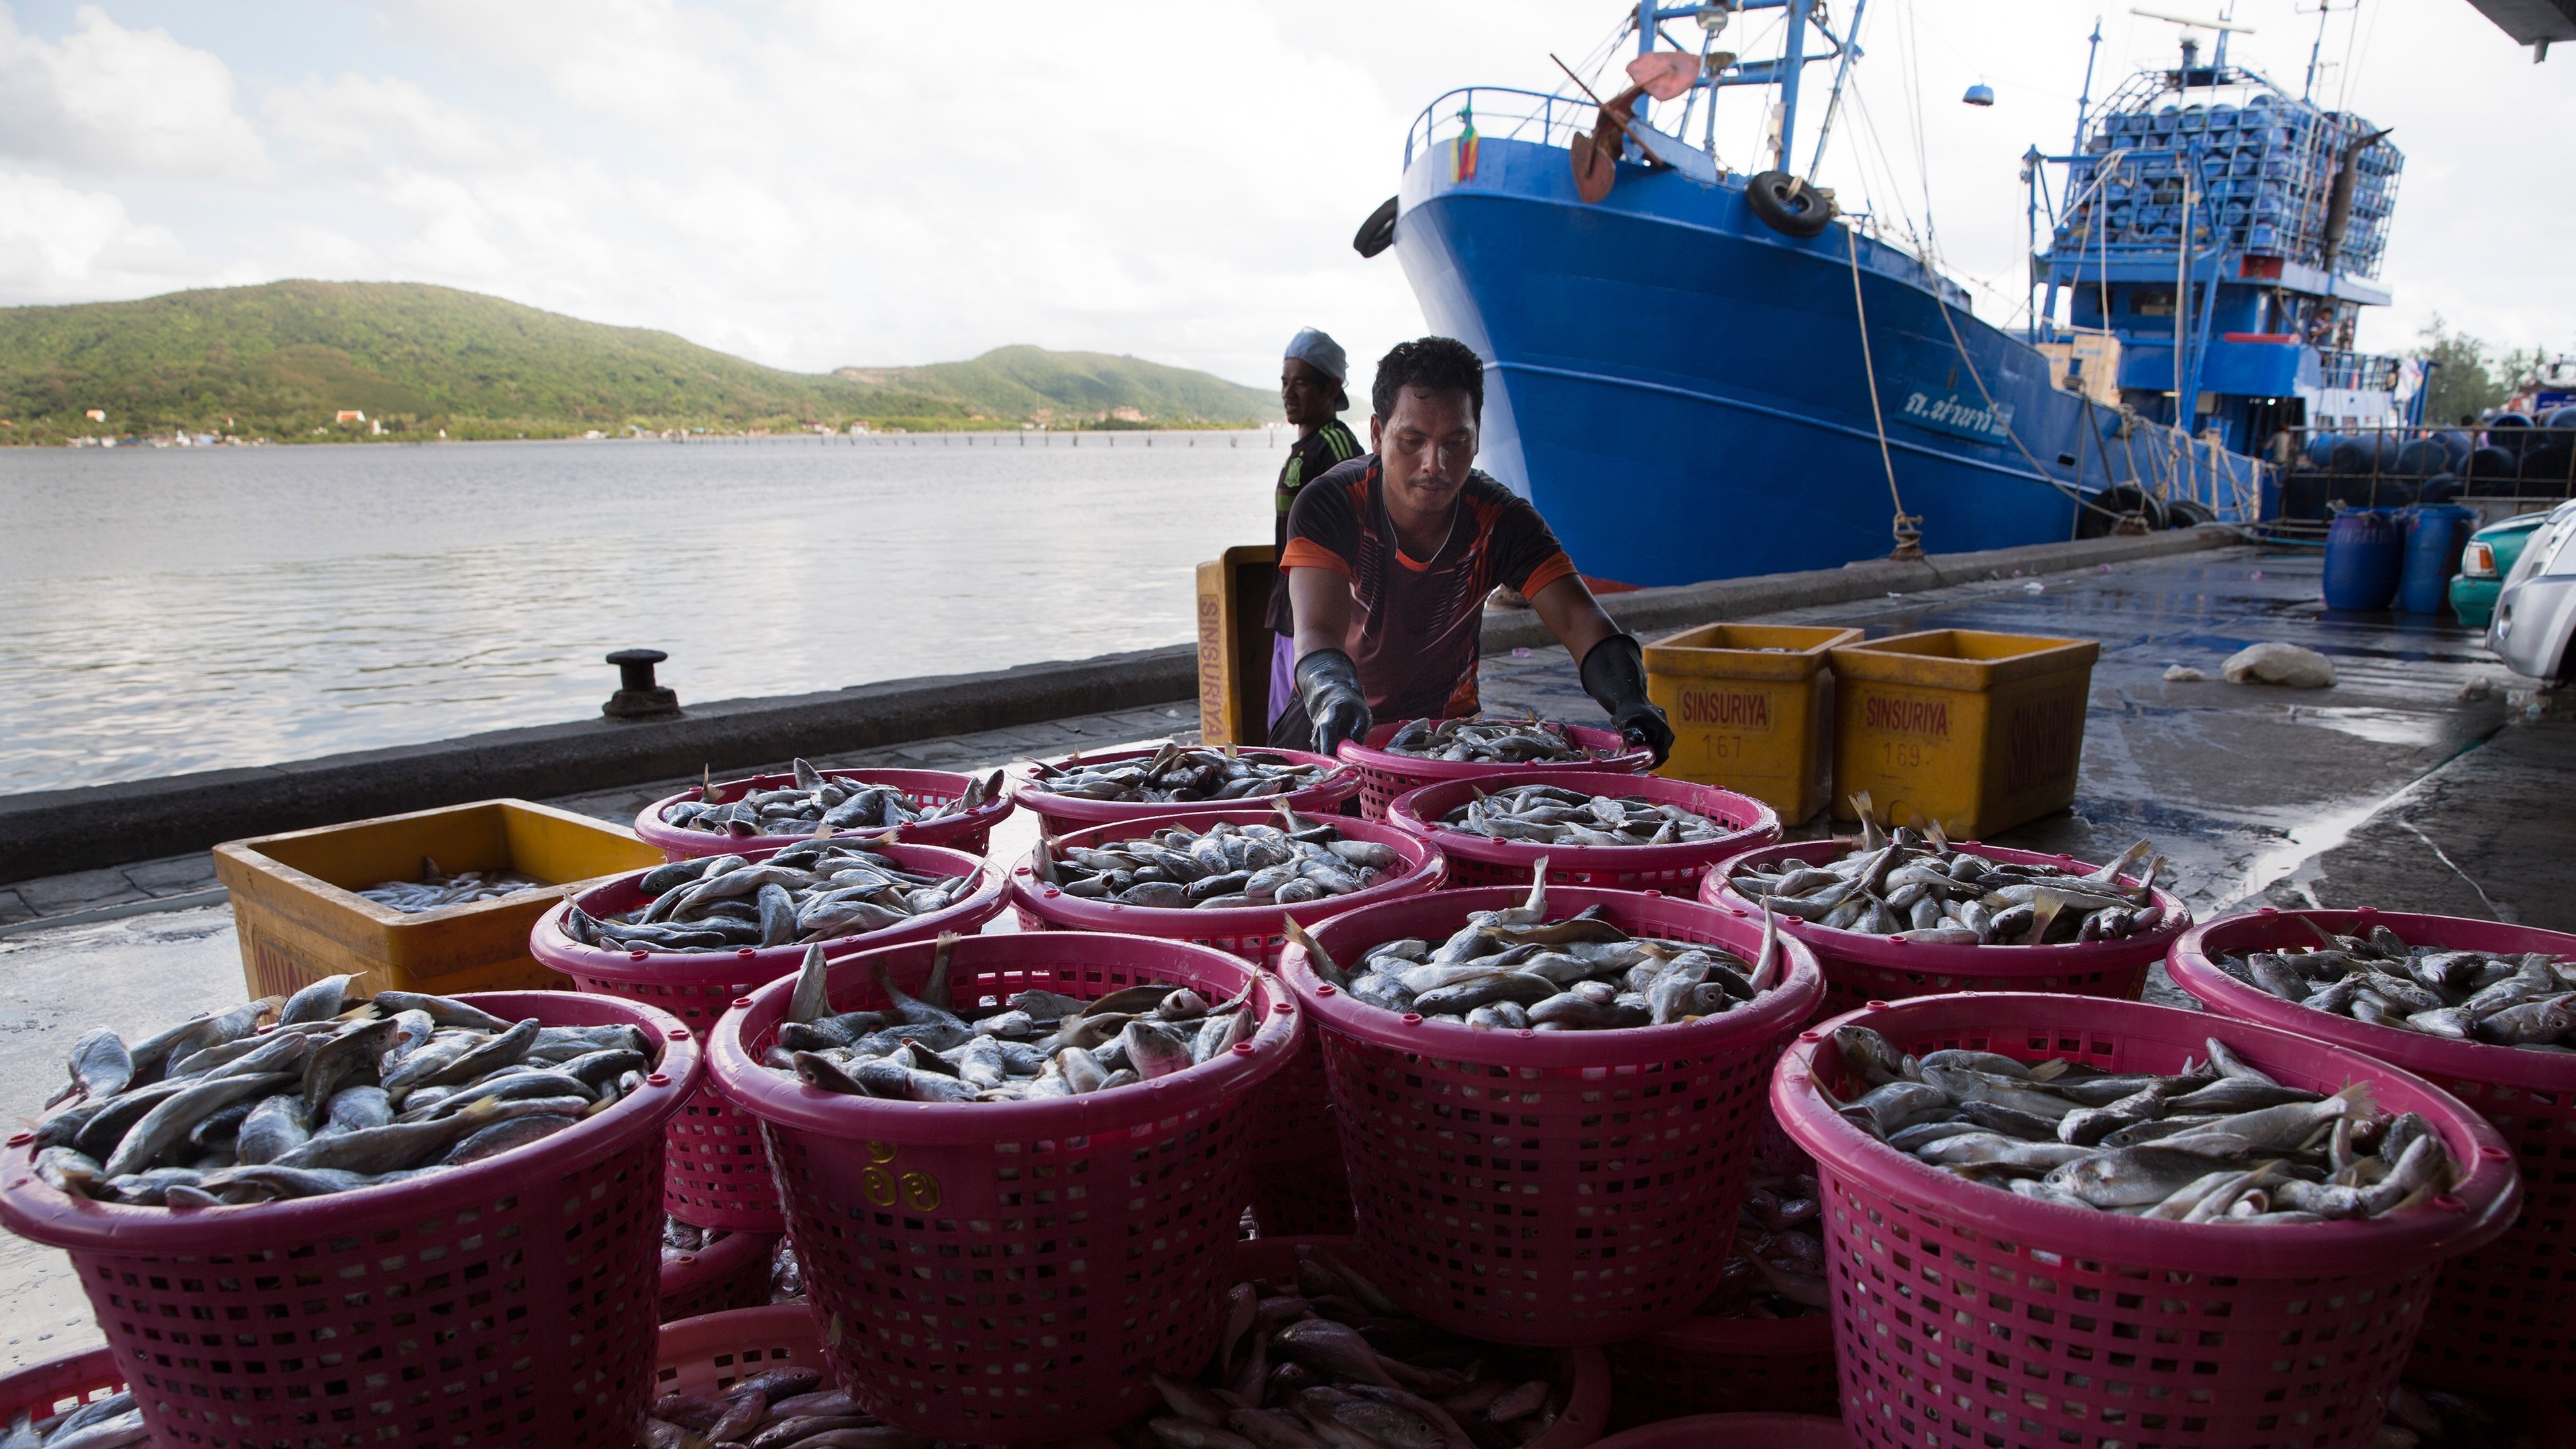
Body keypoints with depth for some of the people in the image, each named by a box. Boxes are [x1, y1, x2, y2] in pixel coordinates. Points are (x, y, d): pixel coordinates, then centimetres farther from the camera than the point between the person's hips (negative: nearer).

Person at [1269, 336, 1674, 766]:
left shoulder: (1502, 521, -16)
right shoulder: (1328, 508, -23)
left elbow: (1579, 621, -25)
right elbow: (1317, 631, -36)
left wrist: (1630, 702, -46)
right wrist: (1336, 698, -60)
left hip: (1448, 725, 1)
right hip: (1338, 730, -1)